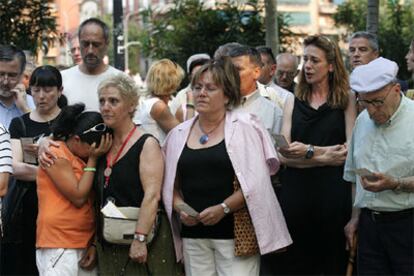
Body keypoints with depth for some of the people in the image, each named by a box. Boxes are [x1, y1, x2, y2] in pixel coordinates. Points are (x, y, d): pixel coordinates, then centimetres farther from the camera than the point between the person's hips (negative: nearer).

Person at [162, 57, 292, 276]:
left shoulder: (243, 127, -2)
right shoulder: (179, 134, 12)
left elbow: (255, 182, -9)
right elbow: (170, 185, 14)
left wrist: (223, 208, -17)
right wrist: (180, 208, -5)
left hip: (234, 232, -4)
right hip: (193, 234, 4)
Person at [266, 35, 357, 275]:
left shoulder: (347, 99, 4)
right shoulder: (294, 102, 11)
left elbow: (350, 149, -6)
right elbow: (284, 155, 1)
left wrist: (310, 151, -14)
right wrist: (325, 158, -9)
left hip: (333, 192, -2)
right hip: (296, 192, 2)